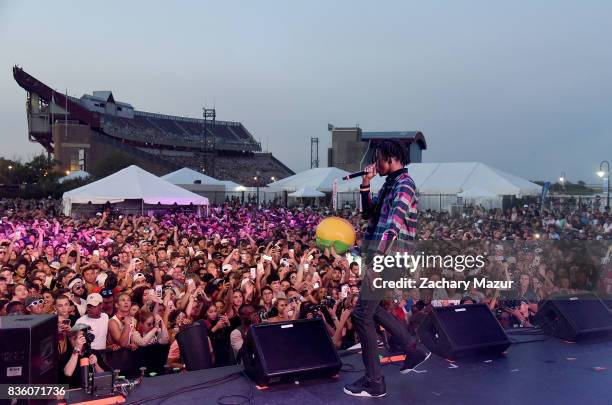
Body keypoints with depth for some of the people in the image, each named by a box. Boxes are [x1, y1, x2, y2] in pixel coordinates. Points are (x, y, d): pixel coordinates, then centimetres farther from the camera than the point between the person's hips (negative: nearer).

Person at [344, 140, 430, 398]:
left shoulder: (404, 184, -12)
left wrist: (379, 255, -33)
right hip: (382, 256, 10)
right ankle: (413, 351, 32)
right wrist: (365, 184, 8)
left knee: (361, 314, -8)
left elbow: (394, 222, -25)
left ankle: (374, 382, 3)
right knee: (371, 308, 22)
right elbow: (369, 213, 20)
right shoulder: (390, 184, 17)